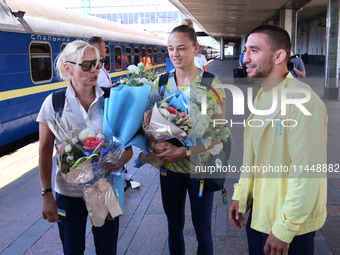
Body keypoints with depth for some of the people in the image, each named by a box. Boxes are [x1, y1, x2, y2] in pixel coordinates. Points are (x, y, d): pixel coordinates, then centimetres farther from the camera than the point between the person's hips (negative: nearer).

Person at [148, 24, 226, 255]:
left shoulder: (210, 83, -11)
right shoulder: (161, 83, -1)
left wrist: (184, 151, -23)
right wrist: (155, 145, -17)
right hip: (169, 167, 3)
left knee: (202, 228, 13)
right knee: (174, 225, 19)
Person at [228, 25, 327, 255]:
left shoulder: (301, 99, -22)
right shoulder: (262, 96, 7)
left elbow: (307, 172, -25)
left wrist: (285, 228, -21)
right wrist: (240, 195, 10)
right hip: (259, 213, 8)